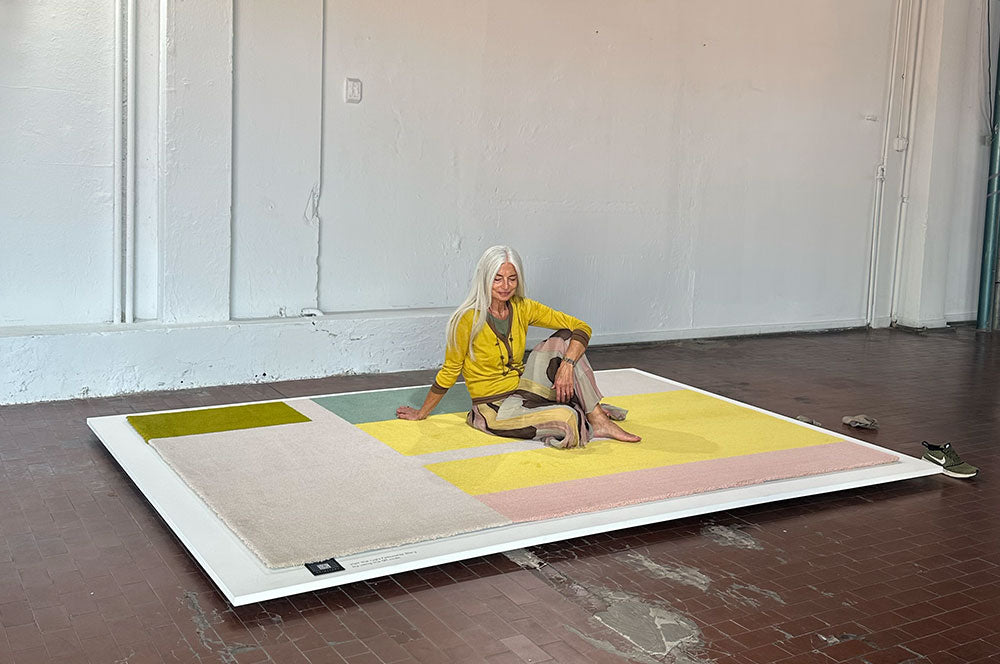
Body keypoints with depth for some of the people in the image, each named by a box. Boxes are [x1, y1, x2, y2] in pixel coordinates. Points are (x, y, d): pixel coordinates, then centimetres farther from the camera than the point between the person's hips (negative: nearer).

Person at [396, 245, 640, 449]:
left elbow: (581, 328, -6)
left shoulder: (523, 309, -4)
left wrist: (567, 366, -22)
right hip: (494, 408, -6)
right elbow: (449, 372, -6)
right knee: (566, 418, -32)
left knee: (563, 339, -15)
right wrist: (420, 414, 2)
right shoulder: (469, 319, -18)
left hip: (522, 388, 6)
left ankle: (598, 420, -12)